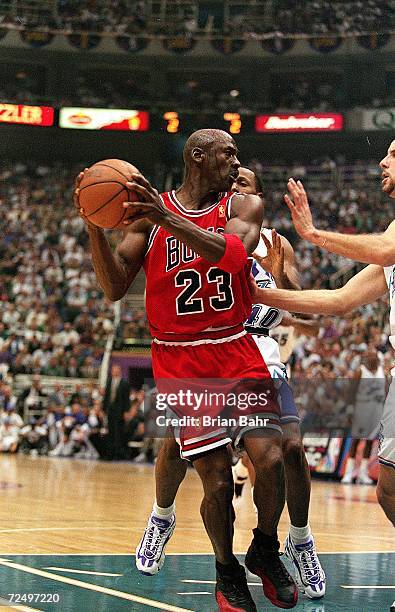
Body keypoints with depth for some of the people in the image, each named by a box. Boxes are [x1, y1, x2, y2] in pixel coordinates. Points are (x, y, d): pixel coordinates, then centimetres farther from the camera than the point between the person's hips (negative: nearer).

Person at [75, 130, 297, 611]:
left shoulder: (243, 207, 3)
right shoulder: (148, 213, 1)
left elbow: (234, 253, -21)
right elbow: (114, 288, -5)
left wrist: (167, 219, -33)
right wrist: (94, 226, -21)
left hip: (238, 350, 2)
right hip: (180, 360, -1)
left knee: (269, 458, -13)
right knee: (217, 481, -6)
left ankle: (265, 551, 16)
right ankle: (227, 571, 20)